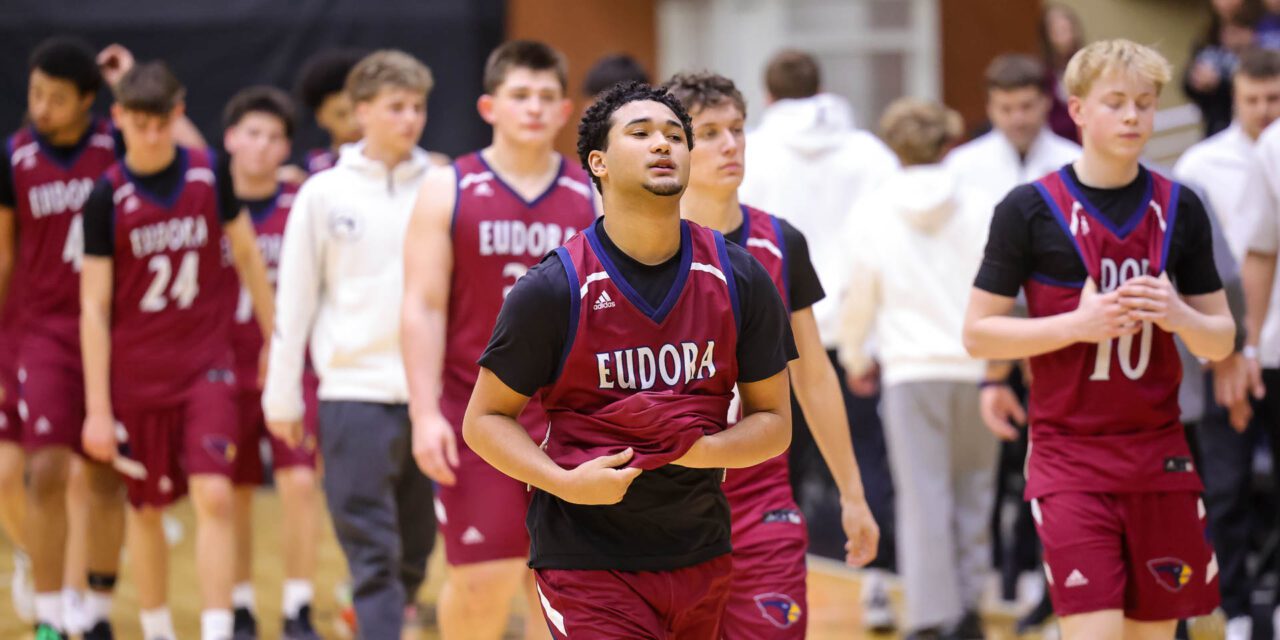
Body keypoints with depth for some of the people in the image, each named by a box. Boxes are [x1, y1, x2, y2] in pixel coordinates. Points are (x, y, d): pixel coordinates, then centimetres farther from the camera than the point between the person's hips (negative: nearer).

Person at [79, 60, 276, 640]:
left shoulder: (210, 174, -2)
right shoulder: (108, 197, -8)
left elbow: (246, 254, 12)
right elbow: (94, 307, -6)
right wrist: (97, 408, -9)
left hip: (206, 366, 1)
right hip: (135, 372, 0)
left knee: (214, 496, -14)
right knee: (146, 507, 10)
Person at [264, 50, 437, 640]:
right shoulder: (325, 194, 2)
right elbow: (294, 299, 5)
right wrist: (282, 396, 6)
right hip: (356, 392, -2)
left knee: (417, 548, 11)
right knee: (372, 550, -5)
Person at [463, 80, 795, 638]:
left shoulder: (740, 280, 0)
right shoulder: (553, 289, -10)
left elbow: (773, 420, 6)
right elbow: (484, 419, -3)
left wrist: (701, 450, -14)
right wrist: (566, 483, -19)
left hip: (701, 558, 4)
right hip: (585, 564, -4)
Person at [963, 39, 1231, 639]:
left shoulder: (1180, 208, 6)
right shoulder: (1031, 209, -4)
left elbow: (1221, 341, 11)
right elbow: (978, 333, -4)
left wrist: (1179, 316, -12)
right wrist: (1078, 324, -17)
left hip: (1160, 455, 4)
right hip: (1070, 456, -4)